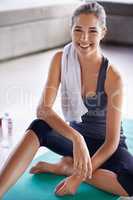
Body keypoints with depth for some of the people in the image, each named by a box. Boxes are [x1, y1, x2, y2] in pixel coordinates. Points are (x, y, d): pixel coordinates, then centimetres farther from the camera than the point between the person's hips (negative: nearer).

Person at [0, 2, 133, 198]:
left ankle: (67, 166, -16)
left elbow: (112, 141, -20)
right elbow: (43, 109, -24)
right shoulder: (60, 60, -13)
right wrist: (76, 138, -40)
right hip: (75, 135, 2)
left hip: (104, 146, -2)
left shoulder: (112, 77, -23)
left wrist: (79, 176, -28)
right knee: (38, 127, -30)